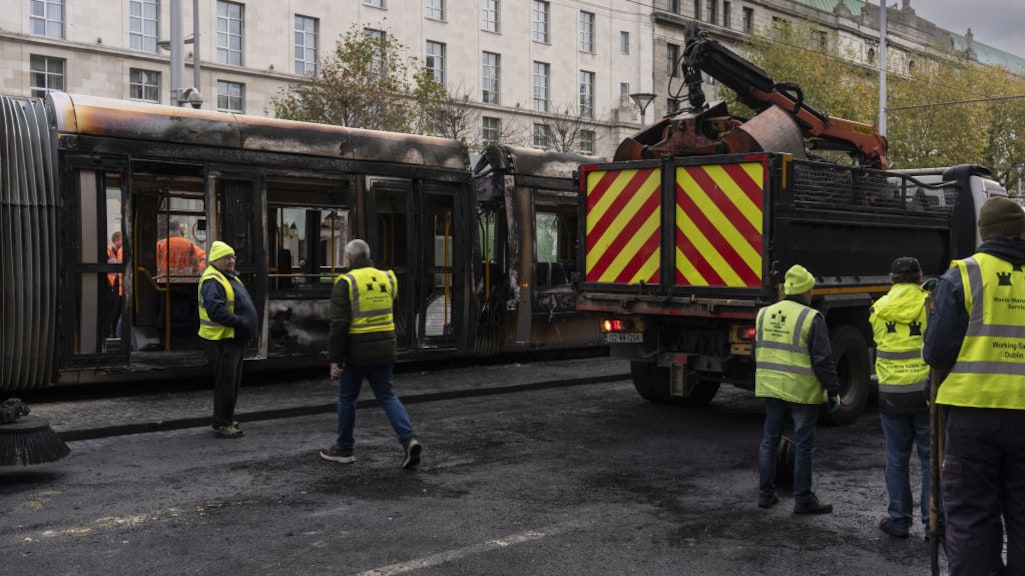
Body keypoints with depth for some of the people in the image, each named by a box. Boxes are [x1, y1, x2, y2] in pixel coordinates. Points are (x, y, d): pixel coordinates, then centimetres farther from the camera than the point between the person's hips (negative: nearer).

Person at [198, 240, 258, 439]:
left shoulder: (231, 277, 18)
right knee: (225, 383, -6)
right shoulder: (212, 281, -16)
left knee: (233, 383, 17)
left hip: (236, 339, 10)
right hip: (222, 340, -10)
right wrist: (239, 322, -25)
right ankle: (222, 424, 1)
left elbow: (242, 305, 26)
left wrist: (249, 326, 11)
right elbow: (215, 310, -28)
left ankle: (227, 419, 28)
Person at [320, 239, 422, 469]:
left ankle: (343, 449, 23)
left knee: (346, 398, 12)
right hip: (384, 349, 5)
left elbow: (339, 324, -15)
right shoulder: (387, 278, 8)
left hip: (356, 352, -4)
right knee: (387, 396, 12)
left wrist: (335, 358, -12)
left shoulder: (346, 282, -10)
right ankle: (409, 439, -7)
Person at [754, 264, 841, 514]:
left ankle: (765, 493, 18)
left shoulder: (764, 314, 6)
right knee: (803, 445, 3)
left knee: (769, 440, 14)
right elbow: (823, 360, -12)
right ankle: (803, 499, 8)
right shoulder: (811, 318, -12)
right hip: (802, 391, -6)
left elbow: (756, 352, 14)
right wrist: (833, 390, -4)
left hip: (771, 388, 6)